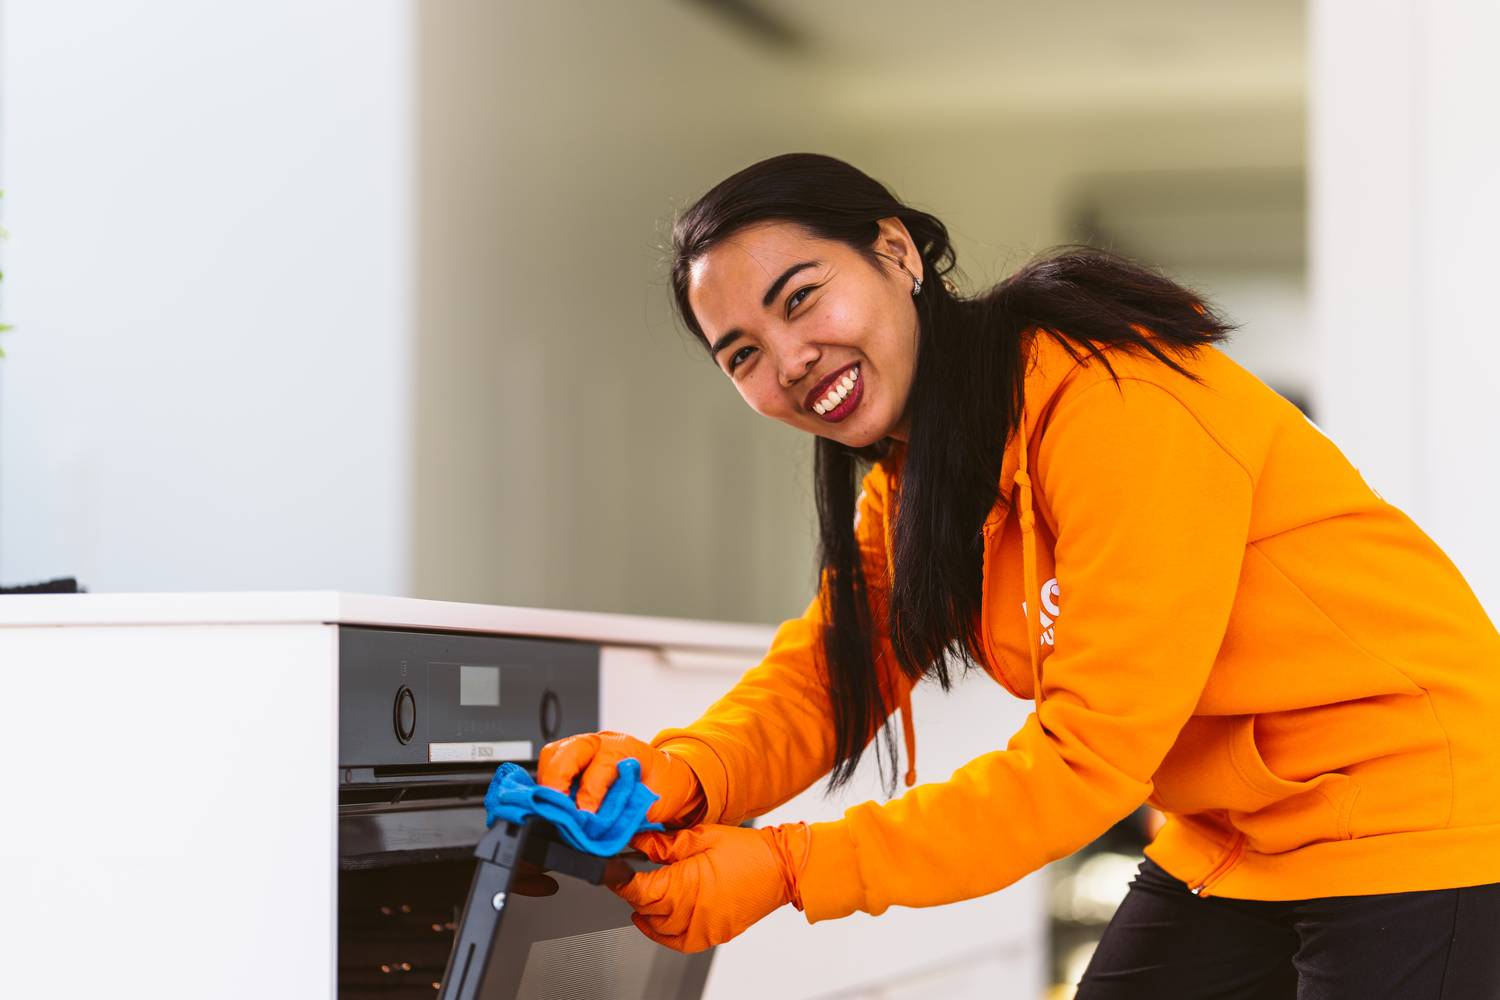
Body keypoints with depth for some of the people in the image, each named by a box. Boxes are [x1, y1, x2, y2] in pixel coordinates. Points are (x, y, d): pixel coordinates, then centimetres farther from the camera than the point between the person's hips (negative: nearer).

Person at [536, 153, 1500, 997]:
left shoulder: (1115, 400, -25)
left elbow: (1089, 755, -27)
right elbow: (827, 672, -5)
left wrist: (788, 867, -28)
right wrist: (681, 776, -27)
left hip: (1411, 807, -8)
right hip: (1226, 842, 8)